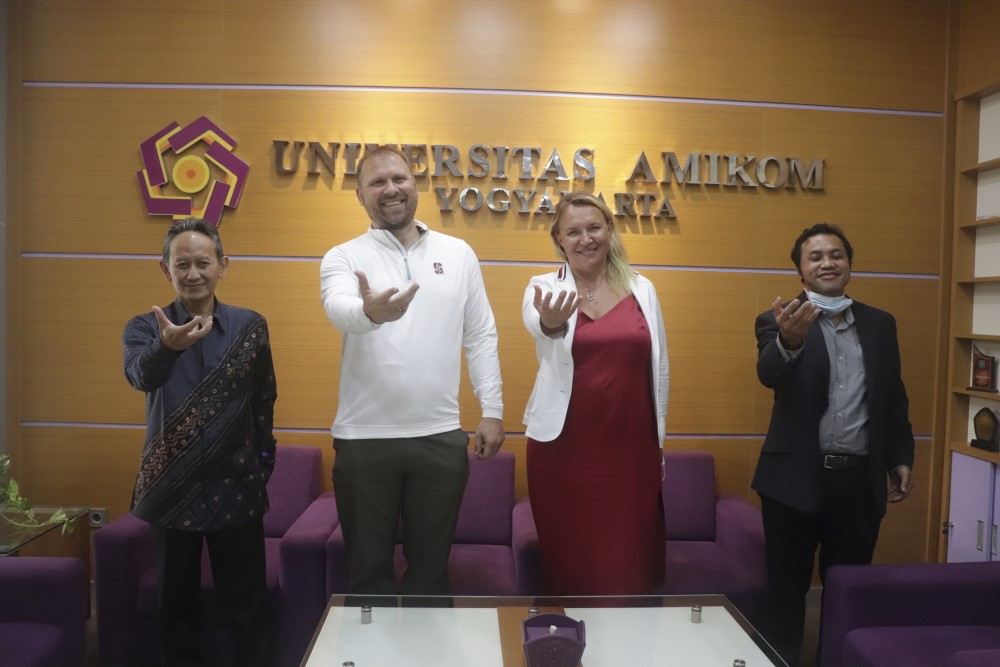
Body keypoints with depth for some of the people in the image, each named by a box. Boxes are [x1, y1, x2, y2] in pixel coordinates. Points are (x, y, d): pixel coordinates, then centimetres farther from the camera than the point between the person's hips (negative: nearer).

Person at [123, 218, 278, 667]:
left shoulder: (251, 326, 1)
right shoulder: (144, 327, -3)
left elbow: (264, 402, 5)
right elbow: (140, 375, -26)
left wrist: (263, 462, -1)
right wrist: (168, 346, -46)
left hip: (235, 484, 0)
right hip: (171, 485, 0)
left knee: (246, 602, 9)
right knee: (176, 603, 15)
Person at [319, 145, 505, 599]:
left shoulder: (458, 254, 7)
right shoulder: (342, 258, 0)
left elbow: (481, 337, 8)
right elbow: (339, 309, -22)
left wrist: (492, 410, 3)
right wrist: (369, 311, -46)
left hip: (441, 436, 2)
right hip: (364, 438, -1)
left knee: (431, 564, 15)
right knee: (369, 567, 13)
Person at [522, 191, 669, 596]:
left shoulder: (642, 288, 5)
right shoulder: (544, 287, -1)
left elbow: (659, 369, 10)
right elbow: (535, 325, -26)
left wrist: (659, 442, 11)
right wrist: (551, 323, -49)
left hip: (632, 450, 2)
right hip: (564, 450, -1)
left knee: (629, 567, 6)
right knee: (568, 565, 8)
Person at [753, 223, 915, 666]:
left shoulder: (880, 324, 9)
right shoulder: (778, 321, -4)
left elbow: (894, 399, 15)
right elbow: (768, 374, -25)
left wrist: (901, 458, 11)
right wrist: (789, 341, -45)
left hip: (860, 478, 4)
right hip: (796, 476, -3)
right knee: (786, 589, 8)